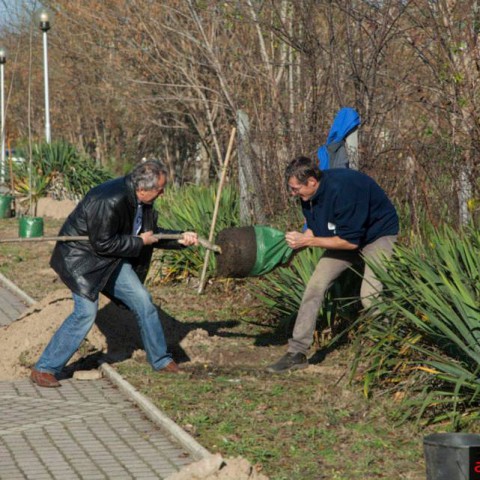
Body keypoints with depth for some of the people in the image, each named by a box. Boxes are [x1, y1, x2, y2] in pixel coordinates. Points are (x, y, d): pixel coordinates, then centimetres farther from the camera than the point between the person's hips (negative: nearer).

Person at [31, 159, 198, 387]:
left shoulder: (142, 201, -2)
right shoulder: (110, 201, -31)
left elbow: (151, 233, 13)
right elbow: (102, 244, -27)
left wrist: (180, 239, 0)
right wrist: (139, 242, -19)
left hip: (112, 261, 9)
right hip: (82, 257, -9)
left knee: (143, 301, 6)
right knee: (86, 311, -19)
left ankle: (161, 360, 22)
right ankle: (44, 369, -10)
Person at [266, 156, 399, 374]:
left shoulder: (342, 190, -35)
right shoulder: (310, 194, -10)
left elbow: (350, 241, -30)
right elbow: (315, 228, 6)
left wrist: (306, 241, -28)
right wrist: (295, 246, -13)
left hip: (378, 233, -8)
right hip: (345, 234, 8)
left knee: (370, 294, -23)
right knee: (315, 285, -4)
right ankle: (297, 353, -1)